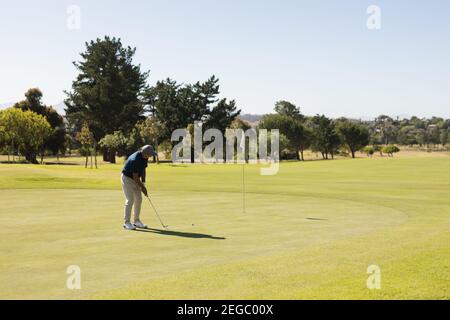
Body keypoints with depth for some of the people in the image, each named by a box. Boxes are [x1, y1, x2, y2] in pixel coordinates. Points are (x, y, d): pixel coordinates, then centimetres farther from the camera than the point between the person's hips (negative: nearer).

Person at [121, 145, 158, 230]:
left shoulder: (144, 158, -5)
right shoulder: (135, 160, -32)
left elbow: (143, 170, 6)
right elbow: (135, 176, -27)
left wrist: (143, 183, -1)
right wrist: (142, 187, -18)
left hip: (135, 179, 9)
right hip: (127, 178, -9)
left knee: (139, 199, 5)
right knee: (130, 200, -12)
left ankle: (137, 221, 13)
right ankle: (127, 223, -6)